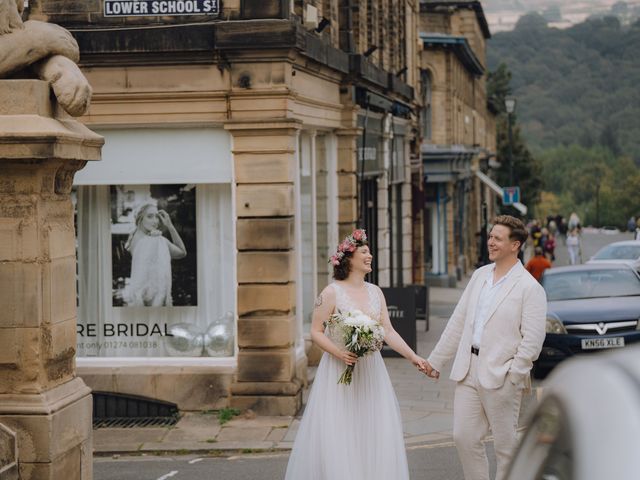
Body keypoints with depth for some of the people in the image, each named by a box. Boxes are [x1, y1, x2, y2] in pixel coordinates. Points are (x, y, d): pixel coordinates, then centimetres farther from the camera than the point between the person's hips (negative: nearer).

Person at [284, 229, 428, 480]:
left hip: (370, 373, 5)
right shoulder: (331, 293, -7)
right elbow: (316, 332, -7)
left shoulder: (375, 292, 8)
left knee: (374, 435, 3)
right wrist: (339, 353, -21)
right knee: (337, 438, -4)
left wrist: (413, 357, -7)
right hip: (339, 373, -5)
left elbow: (388, 331, 4)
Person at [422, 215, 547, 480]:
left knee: (505, 445, 4)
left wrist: (512, 376, -15)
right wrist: (436, 360, 14)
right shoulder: (480, 275, 11)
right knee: (464, 438, 7)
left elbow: (532, 339, -12)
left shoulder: (530, 288, -9)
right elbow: (458, 322, 15)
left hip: (500, 376, -6)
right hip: (468, 369, 6)